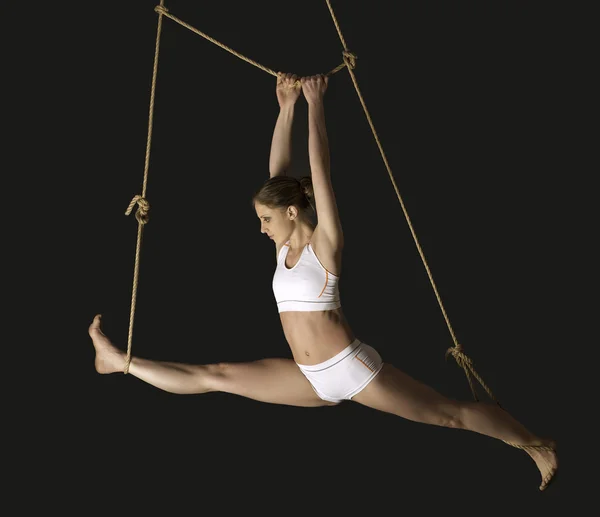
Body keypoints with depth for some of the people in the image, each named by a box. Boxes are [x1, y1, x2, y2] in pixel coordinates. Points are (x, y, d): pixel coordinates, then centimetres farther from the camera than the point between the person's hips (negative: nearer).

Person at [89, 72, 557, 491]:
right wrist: (287, 107, 7)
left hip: (352, 369, -6)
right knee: (214, 376, 8)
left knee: (449, 413, 2)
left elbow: (321, 172, -14)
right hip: (314, 379, 6)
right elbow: (278, 173, 8)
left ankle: (536, 444, 17)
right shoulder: (285, 248, 10)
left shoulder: (325, 244, -9)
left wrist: (316, 105, -10)